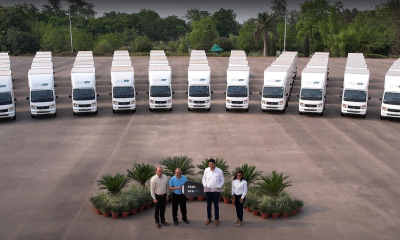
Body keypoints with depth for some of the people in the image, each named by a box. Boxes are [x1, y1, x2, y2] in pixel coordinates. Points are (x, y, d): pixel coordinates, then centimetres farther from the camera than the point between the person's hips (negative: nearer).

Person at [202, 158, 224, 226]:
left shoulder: (219, 171, -7)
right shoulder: (206, 170, -1)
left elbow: (222, 181, 0)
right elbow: (204, 179, 9)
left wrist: (219, 186, -15)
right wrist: (205, 185, -8)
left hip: (216, 191, -2)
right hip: (208, 190, 2)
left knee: (216, 205, 5)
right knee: (208, 205, 12)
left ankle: (217, 219, 17)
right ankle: (209, 218, 27)